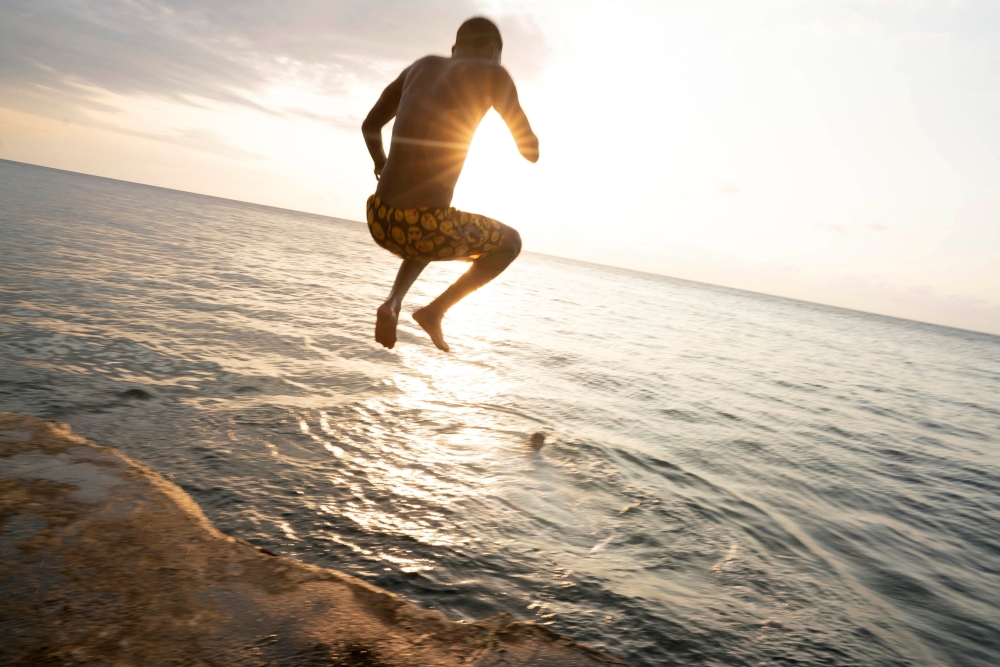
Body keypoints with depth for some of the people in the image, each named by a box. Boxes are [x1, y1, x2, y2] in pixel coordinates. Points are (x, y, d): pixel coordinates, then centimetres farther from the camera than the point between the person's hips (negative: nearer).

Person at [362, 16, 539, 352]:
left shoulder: (423, 64, 20)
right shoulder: (493, 74, 3)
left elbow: (369, 125, 27)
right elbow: (531, 149, 9)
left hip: (380, 220, 6)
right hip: (424, 228, -6)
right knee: (510, 242, 24)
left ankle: (393, 302, 16)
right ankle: (435, 310, 13)